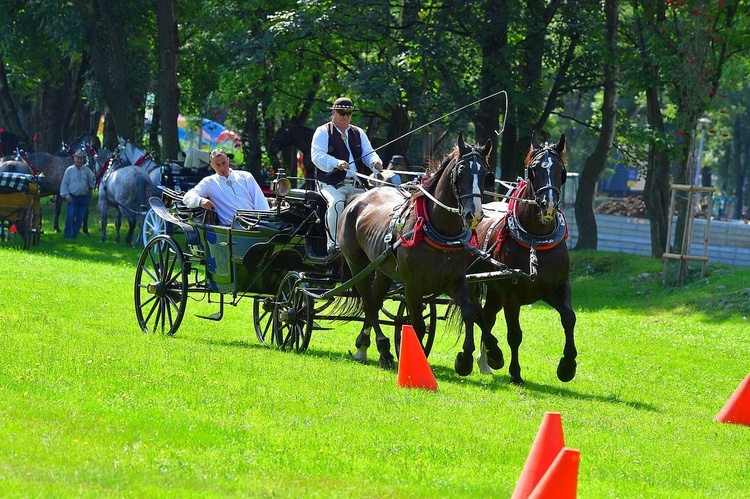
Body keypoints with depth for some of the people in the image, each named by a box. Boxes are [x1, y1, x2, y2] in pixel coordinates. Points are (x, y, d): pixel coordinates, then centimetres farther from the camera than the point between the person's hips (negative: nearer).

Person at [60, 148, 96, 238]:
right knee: (70, 216, -13)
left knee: (80, 218, 4)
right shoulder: (69, 170, -1)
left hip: (83, 197, 3)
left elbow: (93, 179, 20)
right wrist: (67, 196, -6)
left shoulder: (87, 170, 4)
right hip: (72, 197, -3)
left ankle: (75, 234, 12)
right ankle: (67, 234, -9)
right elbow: (64, 183, -1)